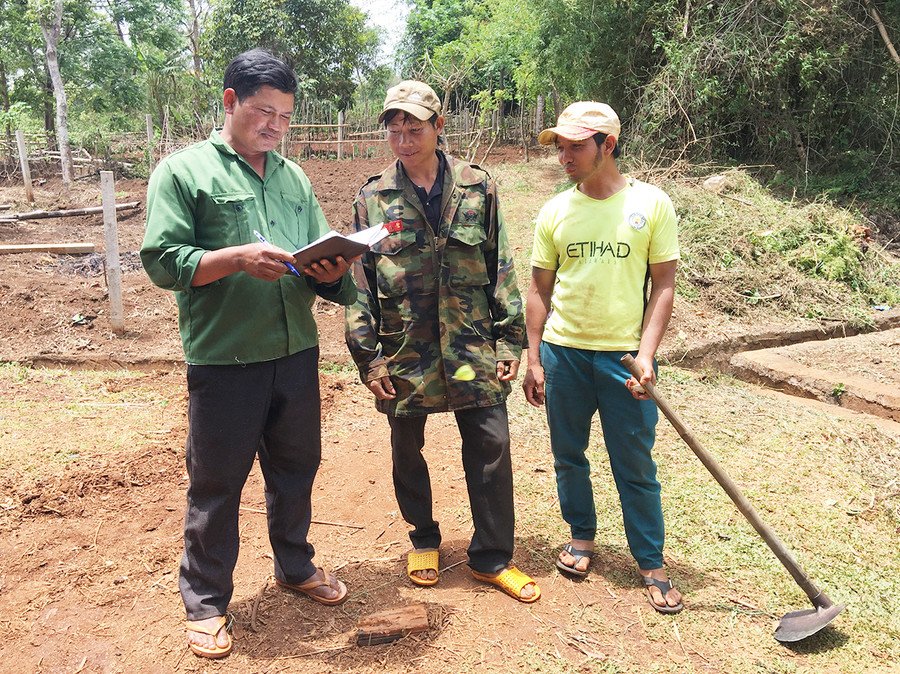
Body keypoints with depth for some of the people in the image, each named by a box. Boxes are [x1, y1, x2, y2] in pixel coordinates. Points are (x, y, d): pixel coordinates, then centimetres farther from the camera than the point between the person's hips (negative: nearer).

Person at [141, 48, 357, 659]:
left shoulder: (295, 178, 14)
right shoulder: (183, 170, -2)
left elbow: (321, 257, 14)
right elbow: (163, 260, -9)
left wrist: (332, 270, -9)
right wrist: (238, 258, -23)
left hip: (296, 352, 5)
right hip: (223, 359, -5)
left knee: (296, 467, 18)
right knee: (217, 482, 7)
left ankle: (295, 565, 40)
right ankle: (205, 599, 27)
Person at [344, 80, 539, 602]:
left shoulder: (477, 188, 3)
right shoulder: (373, 200, 2)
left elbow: (501, 267, 5)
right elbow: (360, 280, 3)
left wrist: (510, 338, 1)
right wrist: (367, 354, -3)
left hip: (472, 344, 0)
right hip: (404, 349, 0)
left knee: (491, 446, 1)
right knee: (407, 451, 13)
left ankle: (492, 557, 19)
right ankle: (425, 539, 37)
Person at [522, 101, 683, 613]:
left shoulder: (652, 204, -3)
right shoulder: (556, 211, 4)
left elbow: (664, 286, -2)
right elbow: (540, 290, 8)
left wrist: (646, 355, -12)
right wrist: (533, 360, 4)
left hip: (625, 354, -2)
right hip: (563, 350, 3)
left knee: (636, 465, 4)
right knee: (568, 455, 12)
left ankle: (652, 562, 21)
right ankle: (583, 536, 34)